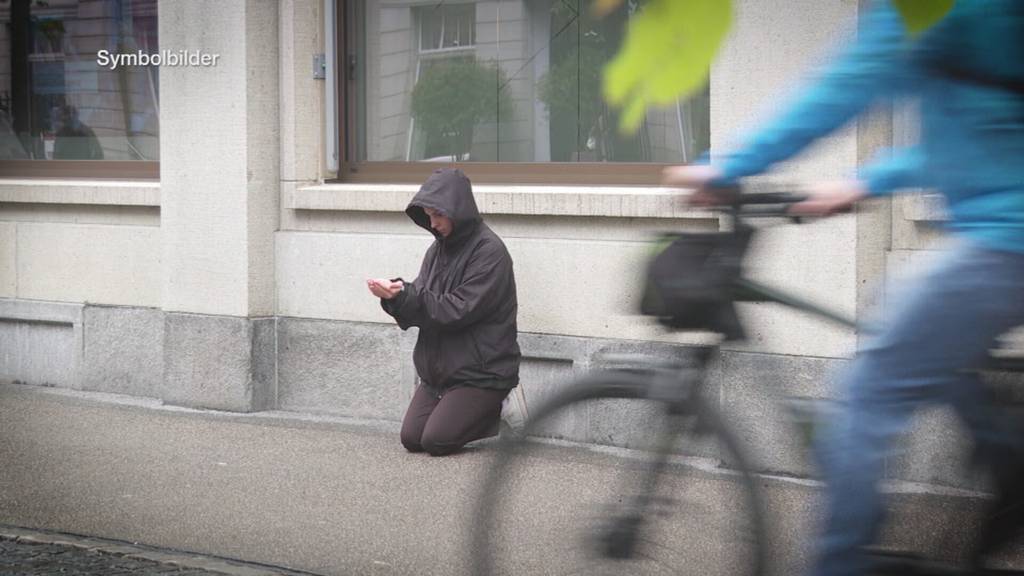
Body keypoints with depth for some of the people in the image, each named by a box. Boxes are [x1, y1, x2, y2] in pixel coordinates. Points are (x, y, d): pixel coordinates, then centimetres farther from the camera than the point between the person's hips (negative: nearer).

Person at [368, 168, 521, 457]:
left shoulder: (489, 251, -15)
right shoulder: (439, 248, 8)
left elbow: (459, 310, -20)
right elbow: (421, 304, 6)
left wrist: (404, 296, -25)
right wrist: (395, 295, -15)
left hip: (481, 372, -7)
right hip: (438, 371, 7)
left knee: (436, 441, -16)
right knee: (411, 439, -3)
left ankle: (498, 417, 8)